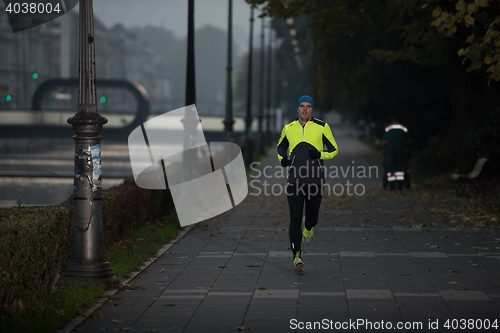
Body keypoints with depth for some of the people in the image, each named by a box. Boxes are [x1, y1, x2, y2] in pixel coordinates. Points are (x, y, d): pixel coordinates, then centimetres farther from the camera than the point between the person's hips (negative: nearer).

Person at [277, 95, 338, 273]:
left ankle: (308, 226, 45)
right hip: (294, 178, 1)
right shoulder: (289, 128, 9)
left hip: (315, 178, 0)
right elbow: (281, 146, 26)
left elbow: (334, 150, 7)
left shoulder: (321, 127, 2)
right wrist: (282, 159, 5)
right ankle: (297, 256, -4)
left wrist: (320, 154, -12)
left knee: (312, 218, 6)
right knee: (295, 218, -8)